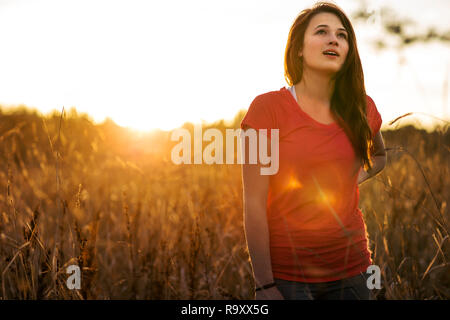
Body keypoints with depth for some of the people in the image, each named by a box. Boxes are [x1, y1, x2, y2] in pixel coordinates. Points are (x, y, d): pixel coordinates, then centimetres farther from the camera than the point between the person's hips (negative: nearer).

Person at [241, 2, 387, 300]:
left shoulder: (362, 109, 3)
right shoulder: (268, 108, -9)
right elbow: (254, 205, -12)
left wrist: (351, 181, 5)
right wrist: (265, 286, -14)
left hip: (350, 272, 4)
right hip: (287, 273, -4)